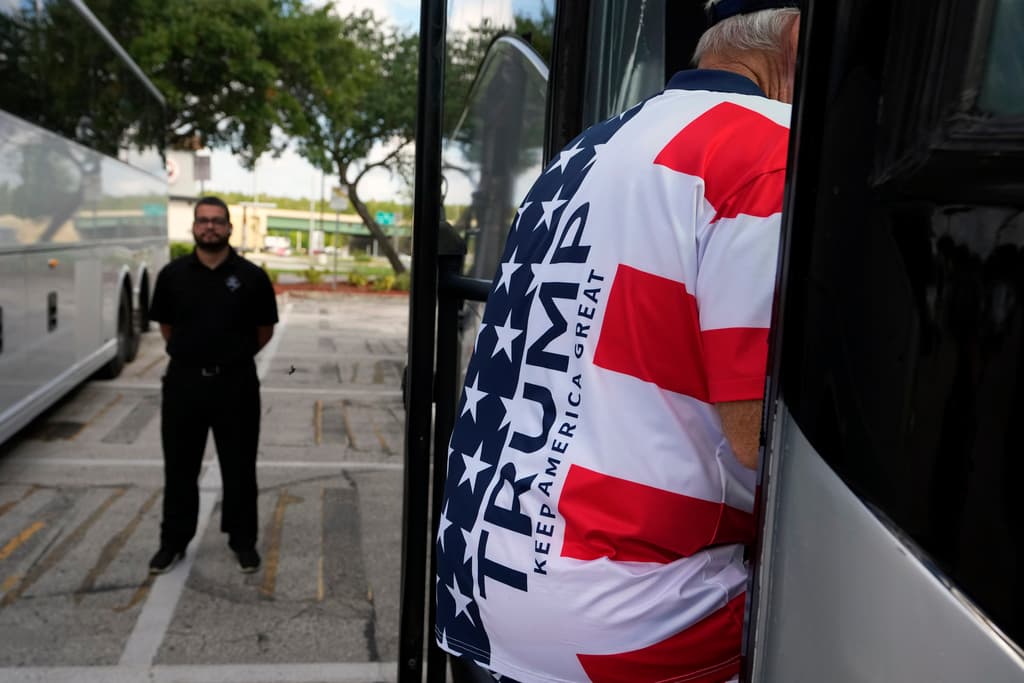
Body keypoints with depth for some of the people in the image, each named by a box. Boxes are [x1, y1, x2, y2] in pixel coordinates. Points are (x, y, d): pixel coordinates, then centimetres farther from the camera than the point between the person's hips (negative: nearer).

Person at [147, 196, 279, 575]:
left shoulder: (252, 276, -4)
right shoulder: (173, 274, 1)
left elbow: (265, 330, 6)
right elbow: (166, 325, 13)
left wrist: (233, 357, 9)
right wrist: (190, 354, 10)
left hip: (236, 383, -1)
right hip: (184, 381, 2)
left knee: (239, 467, 9)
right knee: (179, 467, 12)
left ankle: (243, 540, 24)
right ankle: (173, 541, 27)